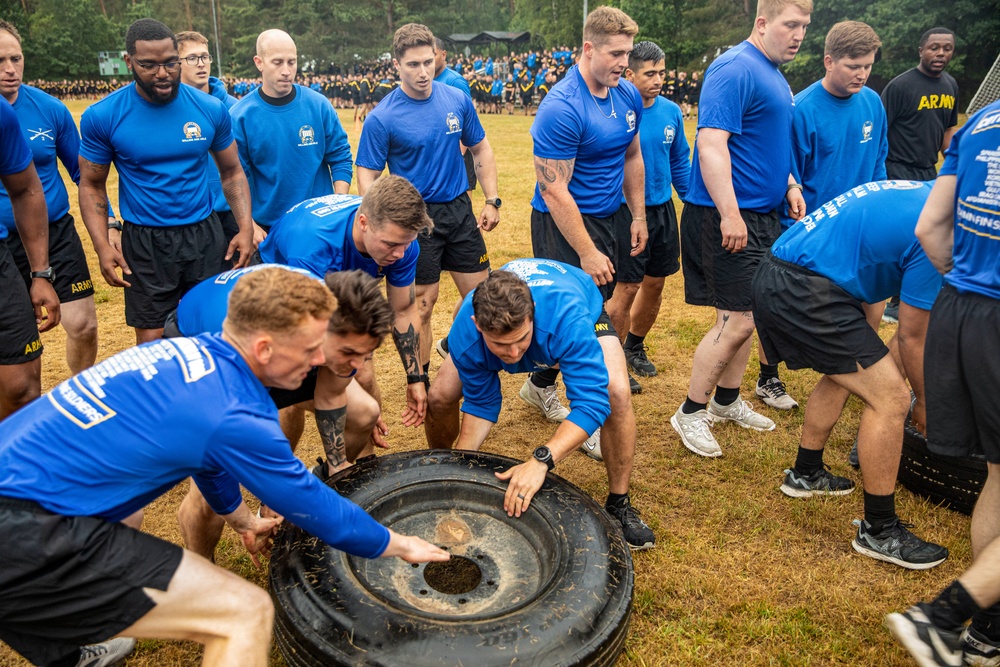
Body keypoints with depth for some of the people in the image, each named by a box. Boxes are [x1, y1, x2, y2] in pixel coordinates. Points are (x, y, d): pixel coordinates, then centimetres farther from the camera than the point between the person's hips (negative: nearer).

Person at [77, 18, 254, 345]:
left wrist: (246, 227, -5)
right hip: (144, 244, -1)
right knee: (152, 344, 4)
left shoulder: (211, 109, -3)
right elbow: (92, 185, 2)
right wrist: (103, 246, -10)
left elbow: (232, 172, 7)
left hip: (204, 235, 1)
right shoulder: (102, 116, -6)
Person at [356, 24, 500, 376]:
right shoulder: (382, 118, -11)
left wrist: (492, 200, 5)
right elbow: (367, 174, -7)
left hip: (460, 210, 4)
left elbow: (480, 149, 12)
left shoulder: (458, 100, 1)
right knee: (422, 305, 3)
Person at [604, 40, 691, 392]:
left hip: (663, 209, 6)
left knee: (655, 283, 14)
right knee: (627, 287, -1)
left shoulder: (671, 112, 2)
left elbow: (680, 163, 12)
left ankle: (635, 347, 35)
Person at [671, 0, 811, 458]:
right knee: (737, 320, -9)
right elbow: (712, 144, -23)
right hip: (728, 217, -10)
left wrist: (789, 184, 15)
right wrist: (729, 214, -28)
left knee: (745, 313, 15)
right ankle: (690, 414, 6)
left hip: (762, 214, 10)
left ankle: (727, 401, 30)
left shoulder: (775, 77, 17)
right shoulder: (735, 70, -14)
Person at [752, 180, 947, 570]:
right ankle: (879, 531, 6)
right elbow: (912, 336, -3)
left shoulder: (922, 194, 16)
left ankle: (806, 474, 41)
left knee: (843, 372, 28)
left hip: (776, 275, 11)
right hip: (803, 292, -11)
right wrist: (925, 401, 13)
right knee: (890, 398, -6)